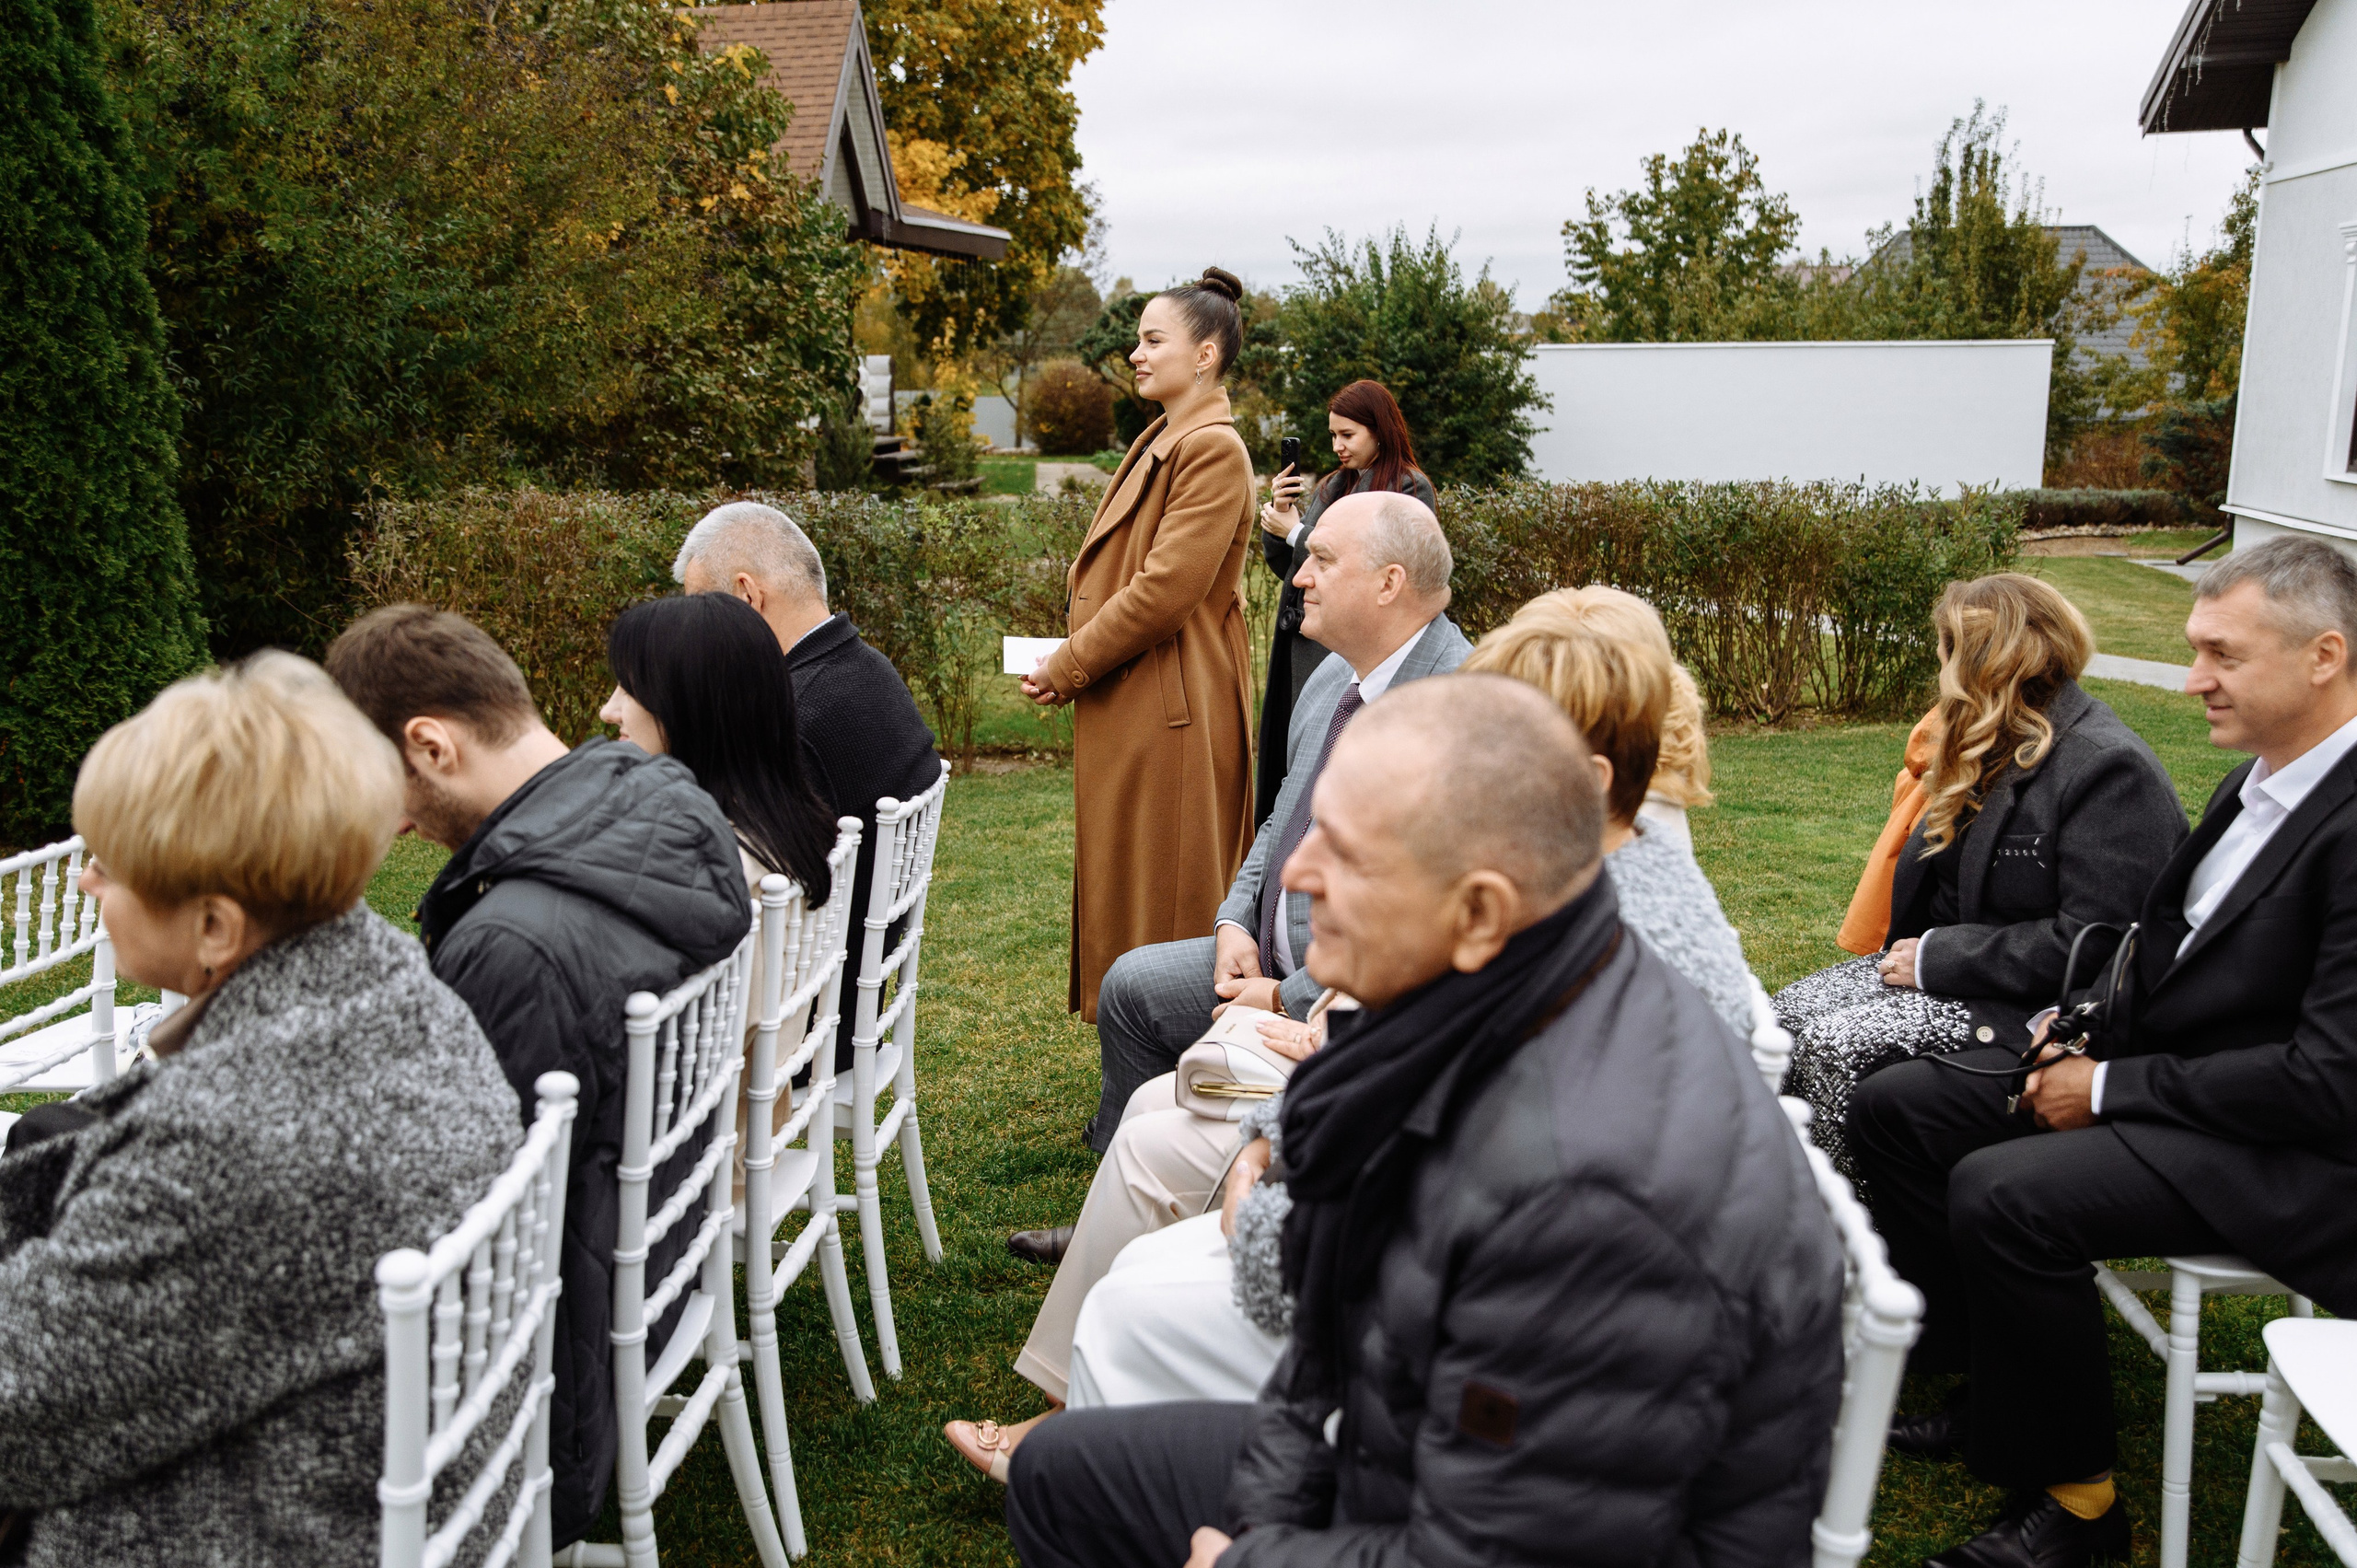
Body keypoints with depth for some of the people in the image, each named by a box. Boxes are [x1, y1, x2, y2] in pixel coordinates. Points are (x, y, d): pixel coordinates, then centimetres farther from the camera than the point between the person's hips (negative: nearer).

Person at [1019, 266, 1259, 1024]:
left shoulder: (1213, 450, -16)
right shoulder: (1159, 442, 15)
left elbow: (1166, 589, -22)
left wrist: (1068, 667, -13)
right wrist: (1070, 663, 5)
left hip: (1171, 714, -10)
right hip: (1129, 710, 10)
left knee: (1164, 898, -1)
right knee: (1123, 886, 17)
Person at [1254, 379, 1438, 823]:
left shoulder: (1410, 490, -5)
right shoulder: (1332, 486, 16)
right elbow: (1286, 568, 18)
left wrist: (1297, 533, -6)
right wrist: (1279, 512, 0)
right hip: (1303, 641, 7)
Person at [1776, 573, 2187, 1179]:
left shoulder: (2112, 768, -17)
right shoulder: (1994, 749, 14)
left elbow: (2089, 946, -24)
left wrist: (1936, 959, -19)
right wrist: (1907, 951, 2)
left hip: (2032, 1008, -9)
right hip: (1942, 966, 9)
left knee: (1834, 1045, -25)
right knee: (1786, 1015, -8)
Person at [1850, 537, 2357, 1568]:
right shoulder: (2264, 777, 6)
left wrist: (2112, 1087, -19)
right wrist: (2093, 1037, 0)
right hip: (2171, 1074, 10)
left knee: (2003, 1194, -29)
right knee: (1895, 1107, 3)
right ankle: (1994, 1392, 14)